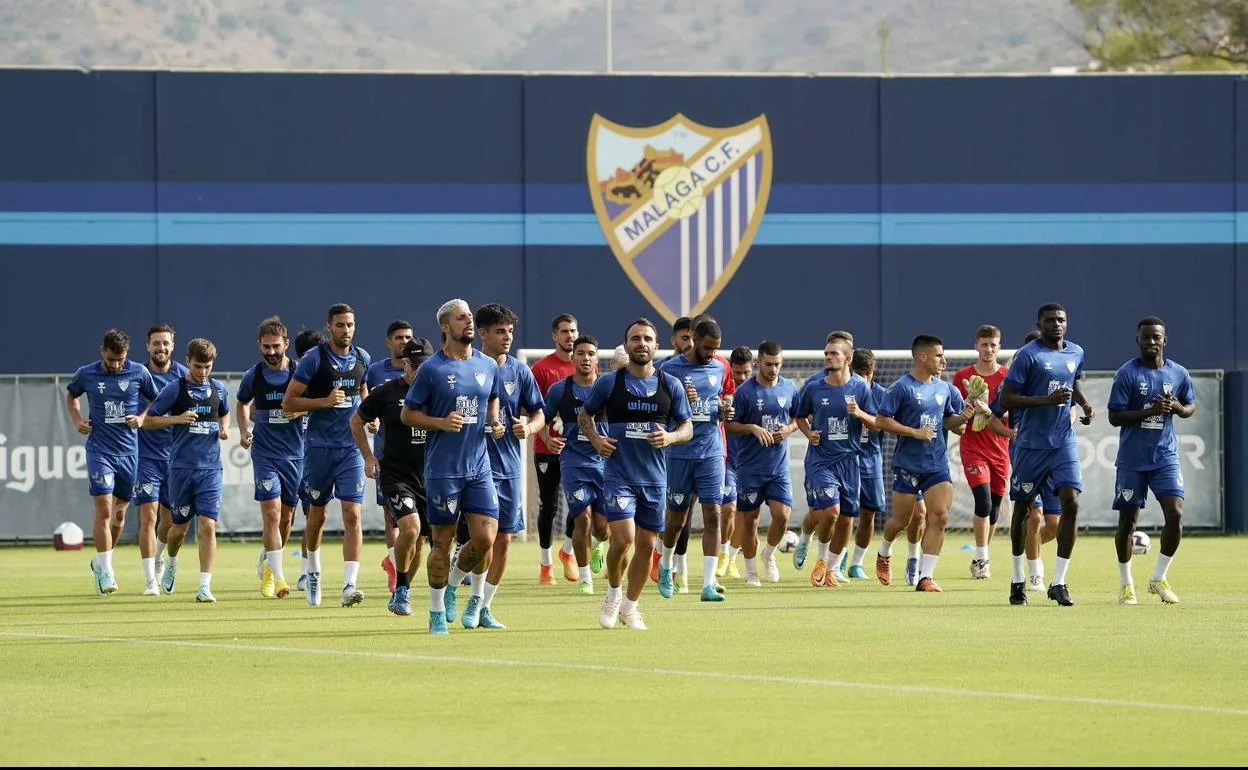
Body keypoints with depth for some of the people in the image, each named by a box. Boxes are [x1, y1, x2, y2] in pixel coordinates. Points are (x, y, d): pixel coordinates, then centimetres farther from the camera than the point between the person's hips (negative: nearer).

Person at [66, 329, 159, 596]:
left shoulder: (139, 373, -2)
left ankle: (102, 561, 33)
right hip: (99, 451, -2)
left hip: (129, 452, 2)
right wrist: (76, 420, 3)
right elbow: (71, 395, 19)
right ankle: (106, 573, -11)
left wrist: (143, 418, -7)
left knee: (119, 512, 12)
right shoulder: (86, 374, -2)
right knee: (104, 510, -13)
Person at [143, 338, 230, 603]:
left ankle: (205, 586, -11)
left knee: (207, 525, -10)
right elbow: (148, 421, 1)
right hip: (181, 466, -1)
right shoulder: (174, 389, -3)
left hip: (210, 467, 1)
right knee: (181, 525, 9)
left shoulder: (219, 389, 8)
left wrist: (224, 428, 7)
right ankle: (171, 562, 42)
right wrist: (176, 419, -14)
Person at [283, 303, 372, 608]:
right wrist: (324, 401, -18)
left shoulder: (362, 358, 7)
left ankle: (350, 585, -18)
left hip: (351, 448, 2)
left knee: (352, 514, -11)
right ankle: (313, 573, 35)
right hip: (319, 446, -2)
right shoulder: (314, 359, -7)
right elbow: (289, 402, -7)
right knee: (317, 514, 11)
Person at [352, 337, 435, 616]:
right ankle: (401, 590, -6)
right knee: (410, 528, -23)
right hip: (395, 475, -3)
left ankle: (401, 593, 27)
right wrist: (368, 456, 6)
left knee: (416, 541, 8)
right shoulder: (386, 392, -3)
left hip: (430, 477, 3)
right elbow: (357, 420, 12)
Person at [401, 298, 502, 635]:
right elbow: (407, 414, -1)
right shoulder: (431, 369, -6)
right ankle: (437, 613, 13)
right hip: (442, 469, -4)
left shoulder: (488, 366, 8)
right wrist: (442, 423, -16)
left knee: (485, 538, -4)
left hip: (479, 466, 4)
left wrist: (494, 421, 6)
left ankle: (452, 585, 23)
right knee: (443, 541, 1)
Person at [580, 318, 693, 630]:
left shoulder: (670, 385, 3)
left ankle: (630, 607, 23)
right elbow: (584, 415, 12)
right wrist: (595, 439, -7)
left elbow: (687, 428, 9)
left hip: (654, 476, 3)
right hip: (618, 474, -3)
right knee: (623, 539, -17)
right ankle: (613, 593, 9)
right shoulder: (609, 383, -1)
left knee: (646, 544, 7)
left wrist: (670, 437, -13)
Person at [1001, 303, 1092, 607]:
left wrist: (1084, 404, 7)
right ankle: (1018, 580, 23)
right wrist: (1047, 400, -23)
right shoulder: (1028, 355, -11)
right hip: (1031, 443, -4)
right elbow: (1006, 400, -14)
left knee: (1071, 504, -11)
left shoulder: (1076, 353, 8)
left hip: (1063, 442, 4)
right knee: (1023, 508, 8)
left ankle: (1058, 583, -7)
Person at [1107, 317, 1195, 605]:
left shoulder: (1179, 374, 4)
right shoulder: (1126, 373, -7)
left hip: (1166, 457, 2)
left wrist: (1178, 408, -6)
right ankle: (1125, 583, 19)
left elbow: (1190, 407, 18)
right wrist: (1149, 411, -22)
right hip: (1132, 459, -2)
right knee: (1128, 520, 3)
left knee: (1175, 513, -12)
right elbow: (1115, 417, -10)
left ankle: (1159, 578, 5)